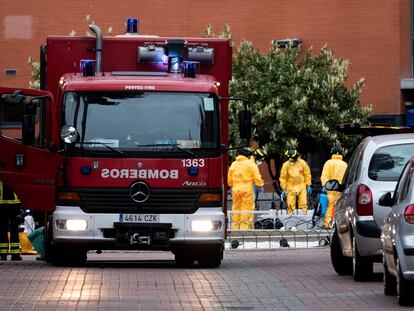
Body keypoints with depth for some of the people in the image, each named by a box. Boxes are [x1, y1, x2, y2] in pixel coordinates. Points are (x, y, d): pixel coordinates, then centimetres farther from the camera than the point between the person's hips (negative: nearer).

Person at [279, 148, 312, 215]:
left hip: (301, 187, 1)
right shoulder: (286, 165, -7)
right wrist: (283, 189, -4)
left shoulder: (302, 163, -6)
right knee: (290, 205, -1)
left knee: (303, 204, -1)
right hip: (291, 187, -1)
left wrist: (308, 186, 2)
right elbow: (283, 177, -2)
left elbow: (307, 174, 3)